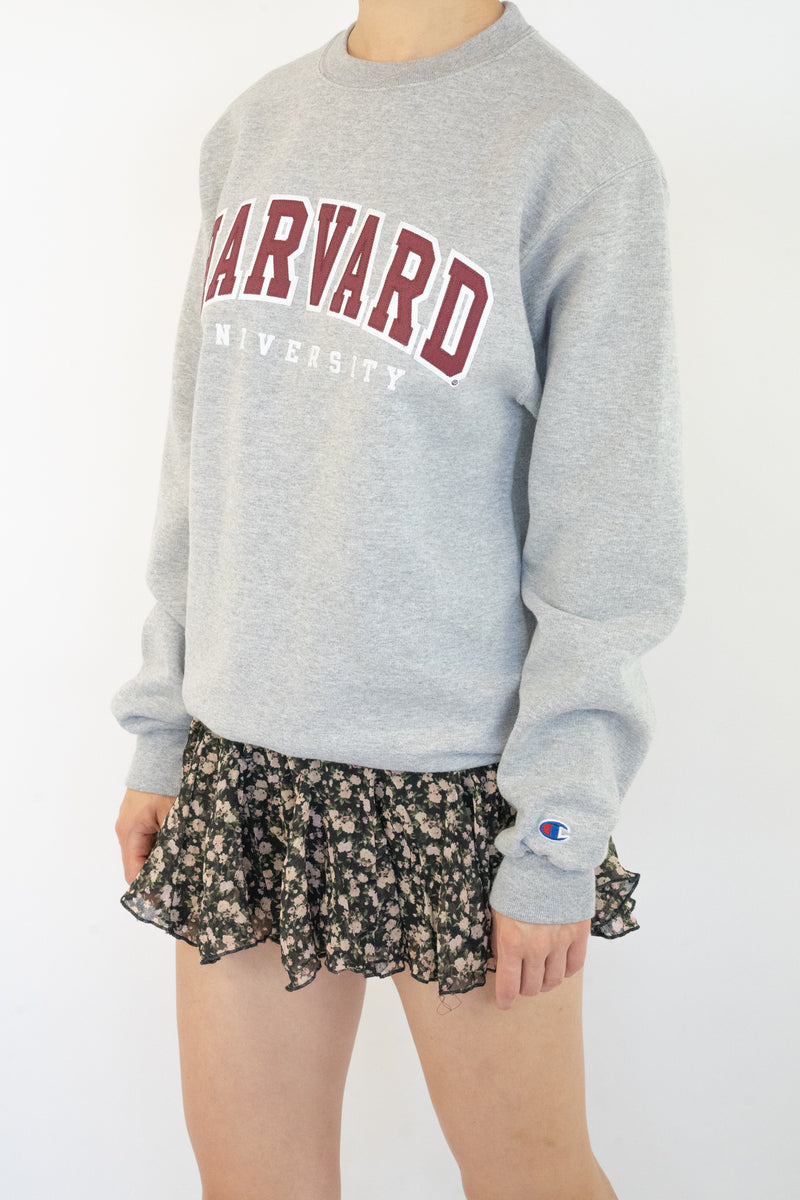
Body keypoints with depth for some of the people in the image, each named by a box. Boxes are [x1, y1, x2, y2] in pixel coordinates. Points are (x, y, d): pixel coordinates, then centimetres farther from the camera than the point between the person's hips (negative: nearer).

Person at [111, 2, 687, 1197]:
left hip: (458, 780, -5)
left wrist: (558, 842, -10)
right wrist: (161, 727, 11)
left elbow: (610, 534, -10)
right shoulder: (252, 126, 9)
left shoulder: (577, 145, -9)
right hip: (239, 755, 5)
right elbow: (203, 458, 12)